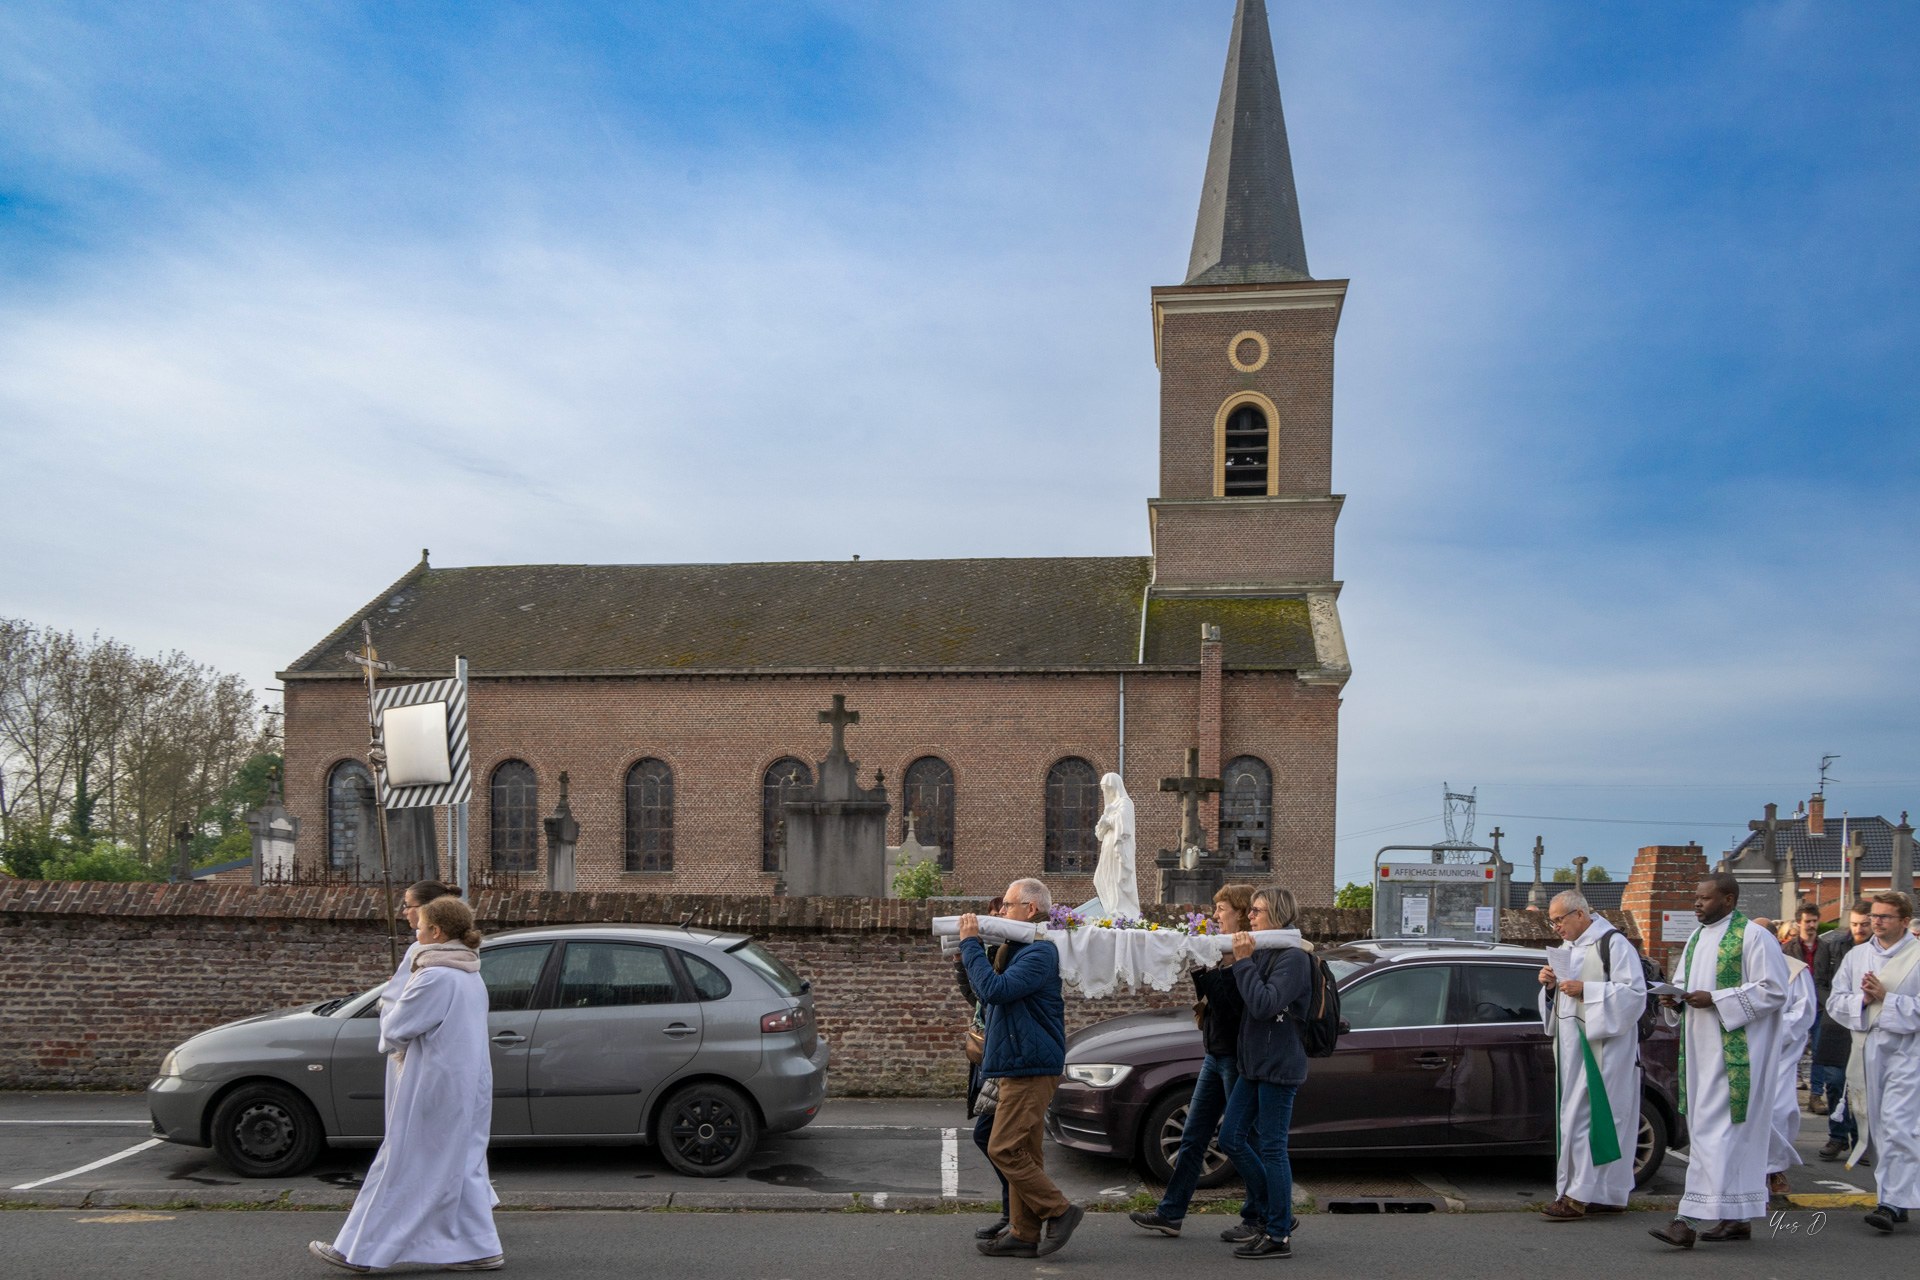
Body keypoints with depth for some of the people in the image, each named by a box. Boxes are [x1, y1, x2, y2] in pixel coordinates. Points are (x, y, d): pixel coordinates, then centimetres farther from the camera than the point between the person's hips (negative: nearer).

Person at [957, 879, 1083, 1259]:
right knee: (1022, 1153, 11)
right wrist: (970, 950, 11)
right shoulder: (1019, 949, 18)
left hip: (1030, 1069, -10)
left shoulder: (1040, 952, -16)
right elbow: (990, 994, 21)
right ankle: (1024, 1234, 14)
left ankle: (1059, 1211, -3)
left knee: (1005, 1150, -11)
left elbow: (995, 989, -26)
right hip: (1018, 1067, 10)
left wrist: (971, 943, -18)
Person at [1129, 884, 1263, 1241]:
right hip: (1216, 1054, 10)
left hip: (1237, 1057, -10)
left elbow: (1233, 1003, -25)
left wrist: (1203, 971, -23)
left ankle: (1257, 1219, 13)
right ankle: (1170, 1213, 16)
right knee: (1193, 1138, 11)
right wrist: (1199, 970, -1)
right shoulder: (1227, 952, 15)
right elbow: (1210, 995, 13)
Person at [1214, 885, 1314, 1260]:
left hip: (1279, 1066, -9)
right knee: (1231, 1137, 10)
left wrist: (1243, 961, -19)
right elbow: (1248, 1002, 19)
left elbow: (1265, 1004, -24)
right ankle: (1274, 1213, 23)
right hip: (1254, 1063, 9)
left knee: (1272, 1147, -4)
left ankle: (1279, 1235, 6)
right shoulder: (1263, 953, 13)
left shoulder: (1294, 957, -14)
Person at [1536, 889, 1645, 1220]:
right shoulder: (1570, 949, 18)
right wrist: (1551, 986, 1)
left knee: (1584, 1118, -11)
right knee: (1604, 1119, 10)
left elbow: (1635, 992, -15)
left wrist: (1585, 990, -20)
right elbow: (1558, 1002, 23)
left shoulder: (1613, 944, -7)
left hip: (1602, 1048, -8)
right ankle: (1611, 1194, 14)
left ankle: (1579, 1195, -9)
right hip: (1575, 1047, 8)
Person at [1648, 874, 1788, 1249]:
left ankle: (1692, 1218, -12)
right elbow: (1686, 981, 24)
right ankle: (1738, 1218, 19)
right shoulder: (1697, 937, 15)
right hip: (1702, 1046, 8)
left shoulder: (1753, 937, -10)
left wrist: (1715, 1000, -19)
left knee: (1714, 1129, -10)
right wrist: (1677, 997, 1)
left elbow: (1774, 990, -14)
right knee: (1733, 1131, 12)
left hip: (1736, 1049, -8)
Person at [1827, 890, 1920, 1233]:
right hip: (1866, 1050, 6)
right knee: (1877, 1127, 10)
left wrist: (1886, 998, -15)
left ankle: (1893, 1201, -11)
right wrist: (1862, 999, -7)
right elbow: (1835, 1002, 11)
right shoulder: (1856, 956, 14)